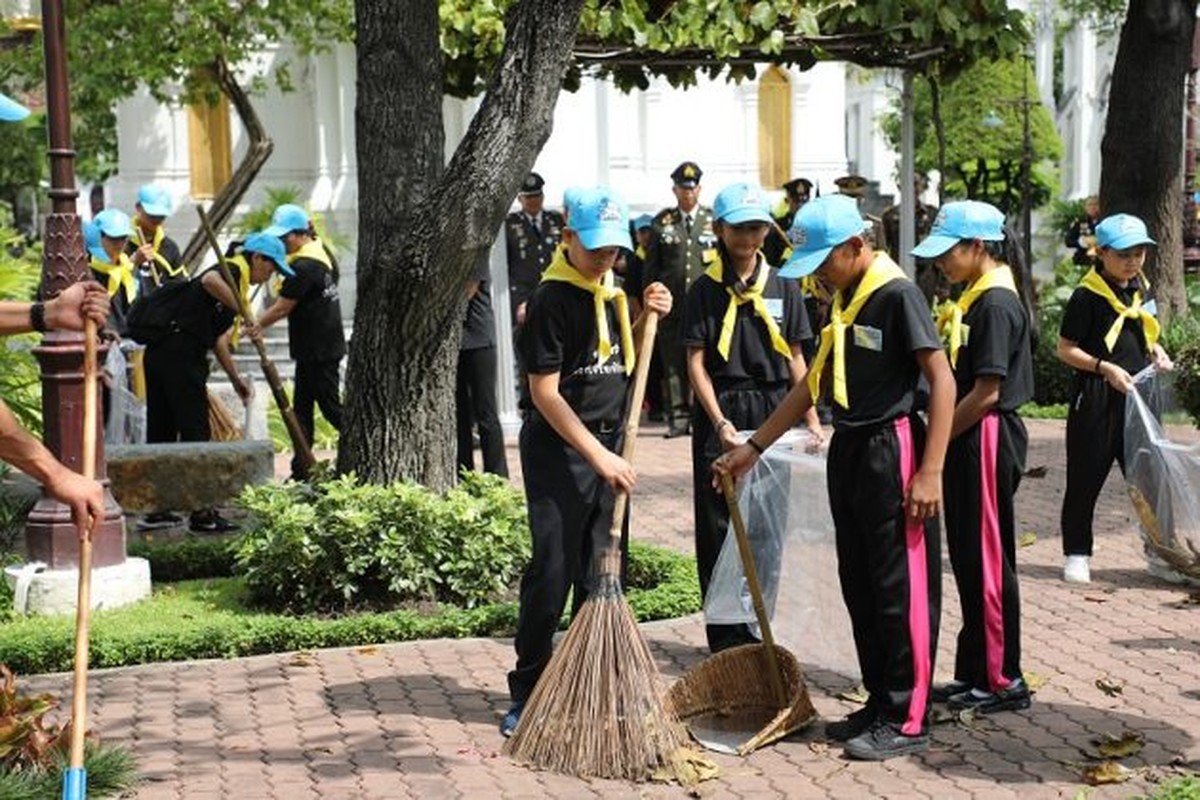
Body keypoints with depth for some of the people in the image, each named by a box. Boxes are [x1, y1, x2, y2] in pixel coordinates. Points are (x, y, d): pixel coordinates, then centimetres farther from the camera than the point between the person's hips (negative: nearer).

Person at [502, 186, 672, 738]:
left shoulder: (611, 290, 9)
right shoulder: (551, 298, -14)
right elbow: (545, 391, -17)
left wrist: (648, 317, 2)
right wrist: (596, 455, -21)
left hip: (607, 444, 7)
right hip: (558, 448, -7)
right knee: (552, 573, -6)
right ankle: (526, 693, 5)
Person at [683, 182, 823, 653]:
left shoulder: (783, 288, 7)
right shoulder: (705, 291, -1)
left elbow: (795, 359, 10)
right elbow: (696, 362, -3)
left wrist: (811, 419, 3)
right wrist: (720, 423, -13)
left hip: (773, 411, 2)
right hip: (720, 412, -2)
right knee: (720, 529, 0)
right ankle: (727, 641, 7)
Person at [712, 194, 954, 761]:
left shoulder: (897, 295, -14)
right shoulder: (842, 301, 13)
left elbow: (942, 381, -17)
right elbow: (813, 385, 19)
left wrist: (930, 472, -21)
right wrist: (754, 446, 17)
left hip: (892, 451, -9)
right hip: (848, 452, 9)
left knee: (902, 591, -2)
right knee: (859, 588, 14)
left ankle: (907, 720, 5)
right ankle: (880, 703, 25)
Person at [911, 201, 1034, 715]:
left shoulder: (996, 303, -17)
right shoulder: (976, 299, 13)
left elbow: (987, 392, -21)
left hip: (986, 441, -10)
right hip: (968, 442, 10)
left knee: (988, 562, -2)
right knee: (969, 561, 14)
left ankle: (1003, 681, 7)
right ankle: (974, 673, 23)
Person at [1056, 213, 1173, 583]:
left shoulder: (1142, 290, 11)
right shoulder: (1088, 295, -9)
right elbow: (1066, 349, -8)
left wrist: (1157, 353, 5)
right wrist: (1105, 367, -20)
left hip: (1137, 395, 6)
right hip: (1096, 397, -6)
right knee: (1085, 479, 2)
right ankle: (1077, 554, 12)